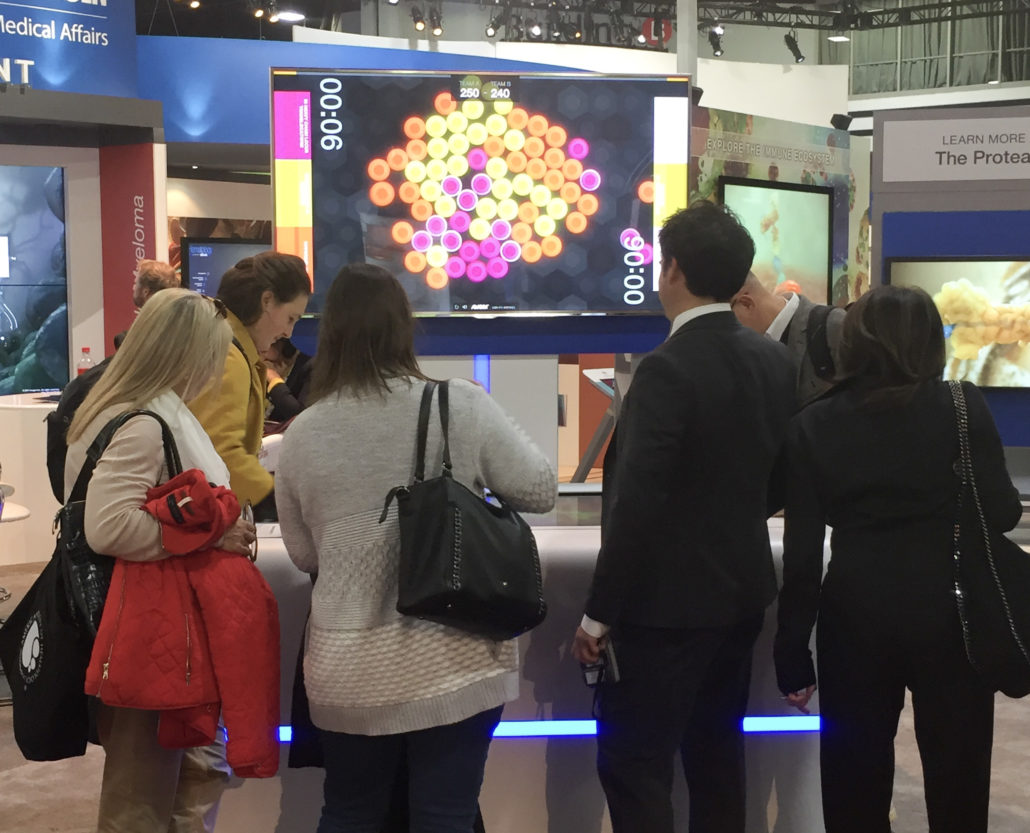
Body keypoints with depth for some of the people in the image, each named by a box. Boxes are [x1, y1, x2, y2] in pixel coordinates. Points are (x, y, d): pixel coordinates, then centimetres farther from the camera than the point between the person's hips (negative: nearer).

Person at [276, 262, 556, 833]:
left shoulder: (303, 432, -2)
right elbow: (540, 491, 0)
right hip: (454, 662, -2)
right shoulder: (462, 405, -9)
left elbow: (303, 554, 9)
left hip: (348, 668, 2)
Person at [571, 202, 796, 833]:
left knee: (634, 768, 1)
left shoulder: (668, 369, -21)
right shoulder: (775, 360, 2)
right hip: (741, 592, 8)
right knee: (717, 756, 19)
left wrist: (600, 615, -16)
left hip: (668, 604, -8)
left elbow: (636, 505, -23)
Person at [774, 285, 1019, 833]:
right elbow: (1001, 512, -7)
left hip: (855, 615, 1)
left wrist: (792, 653, 2)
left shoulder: (813, 425, -2)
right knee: (956, 773, 11)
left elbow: (802, 552, -3)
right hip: (947, 610, -1)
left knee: (855, 776, 13)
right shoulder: (961, 406, -6)